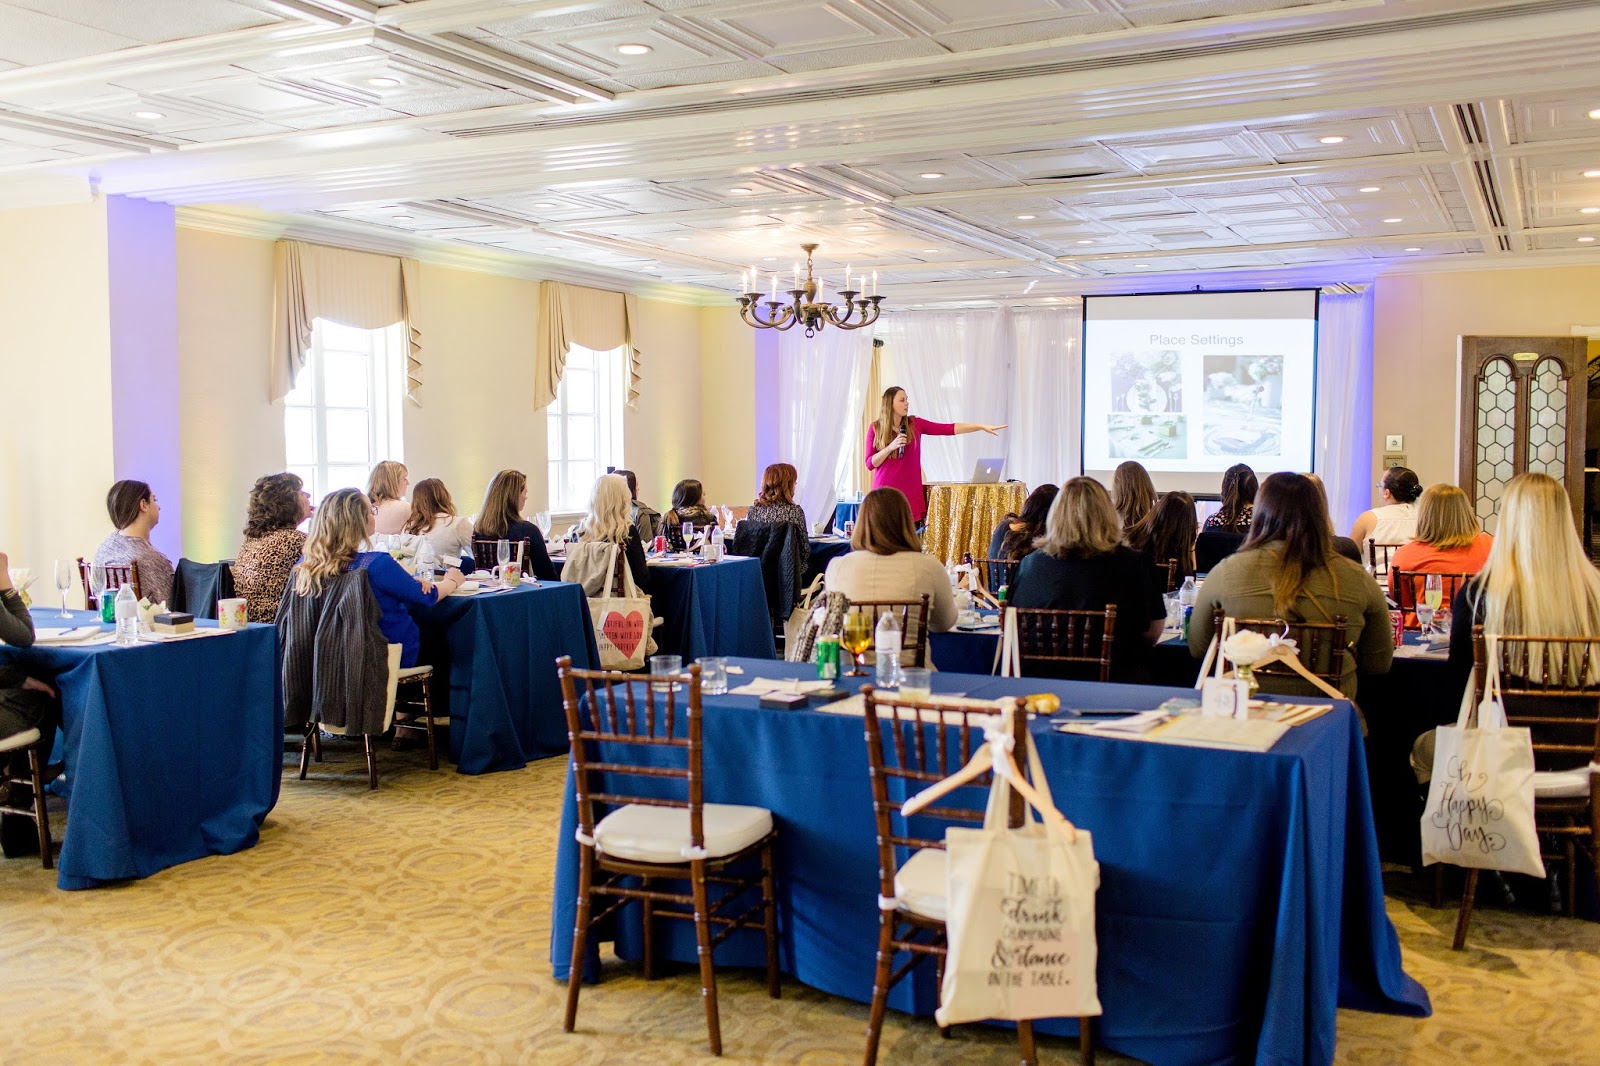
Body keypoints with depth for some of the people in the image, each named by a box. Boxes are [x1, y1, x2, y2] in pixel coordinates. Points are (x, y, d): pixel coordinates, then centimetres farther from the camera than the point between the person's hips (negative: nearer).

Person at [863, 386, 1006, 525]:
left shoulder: (915, 425, 5)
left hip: (911, 492, 2)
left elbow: (949, 428, -1)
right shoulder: (875, 429, 1)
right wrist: (890, 447, -15)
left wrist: (981, 426, -8)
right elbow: (870, 464, -1)